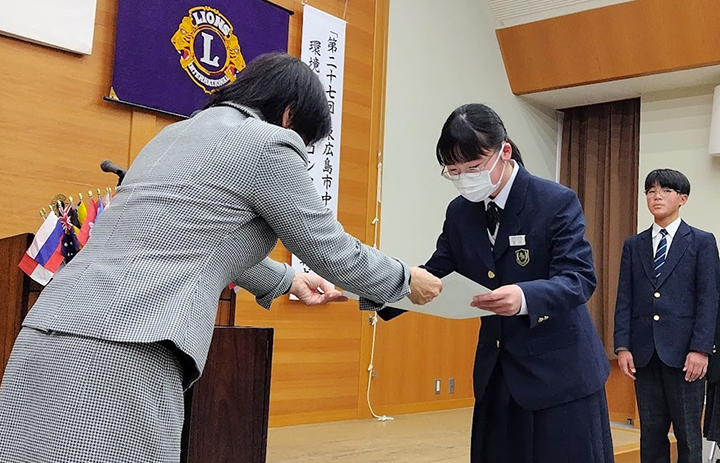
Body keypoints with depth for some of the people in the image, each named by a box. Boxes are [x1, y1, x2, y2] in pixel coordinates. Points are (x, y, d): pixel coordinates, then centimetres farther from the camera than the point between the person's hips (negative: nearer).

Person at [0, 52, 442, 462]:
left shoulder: (178, 132, 22)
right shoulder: (268, 143, -3)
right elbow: (331, 249, 3)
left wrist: (285, 281, 44)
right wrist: (406, 280, 21)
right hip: (119, 356, -9)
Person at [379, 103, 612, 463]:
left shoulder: (558, 202, -14)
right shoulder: (459, 212, 3)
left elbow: (579, 278, -21)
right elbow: (435, 274, 4)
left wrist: (525, 297, -42)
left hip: (560, 371, -5)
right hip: (496, 372, 5)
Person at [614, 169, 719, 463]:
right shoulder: (633, 245, 12)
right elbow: (624, 299, 7)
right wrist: (622, 346, -2)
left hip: (683, 351, -3)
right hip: (644, 352, 3)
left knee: (688, 434, 4)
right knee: (651, 433, 9)